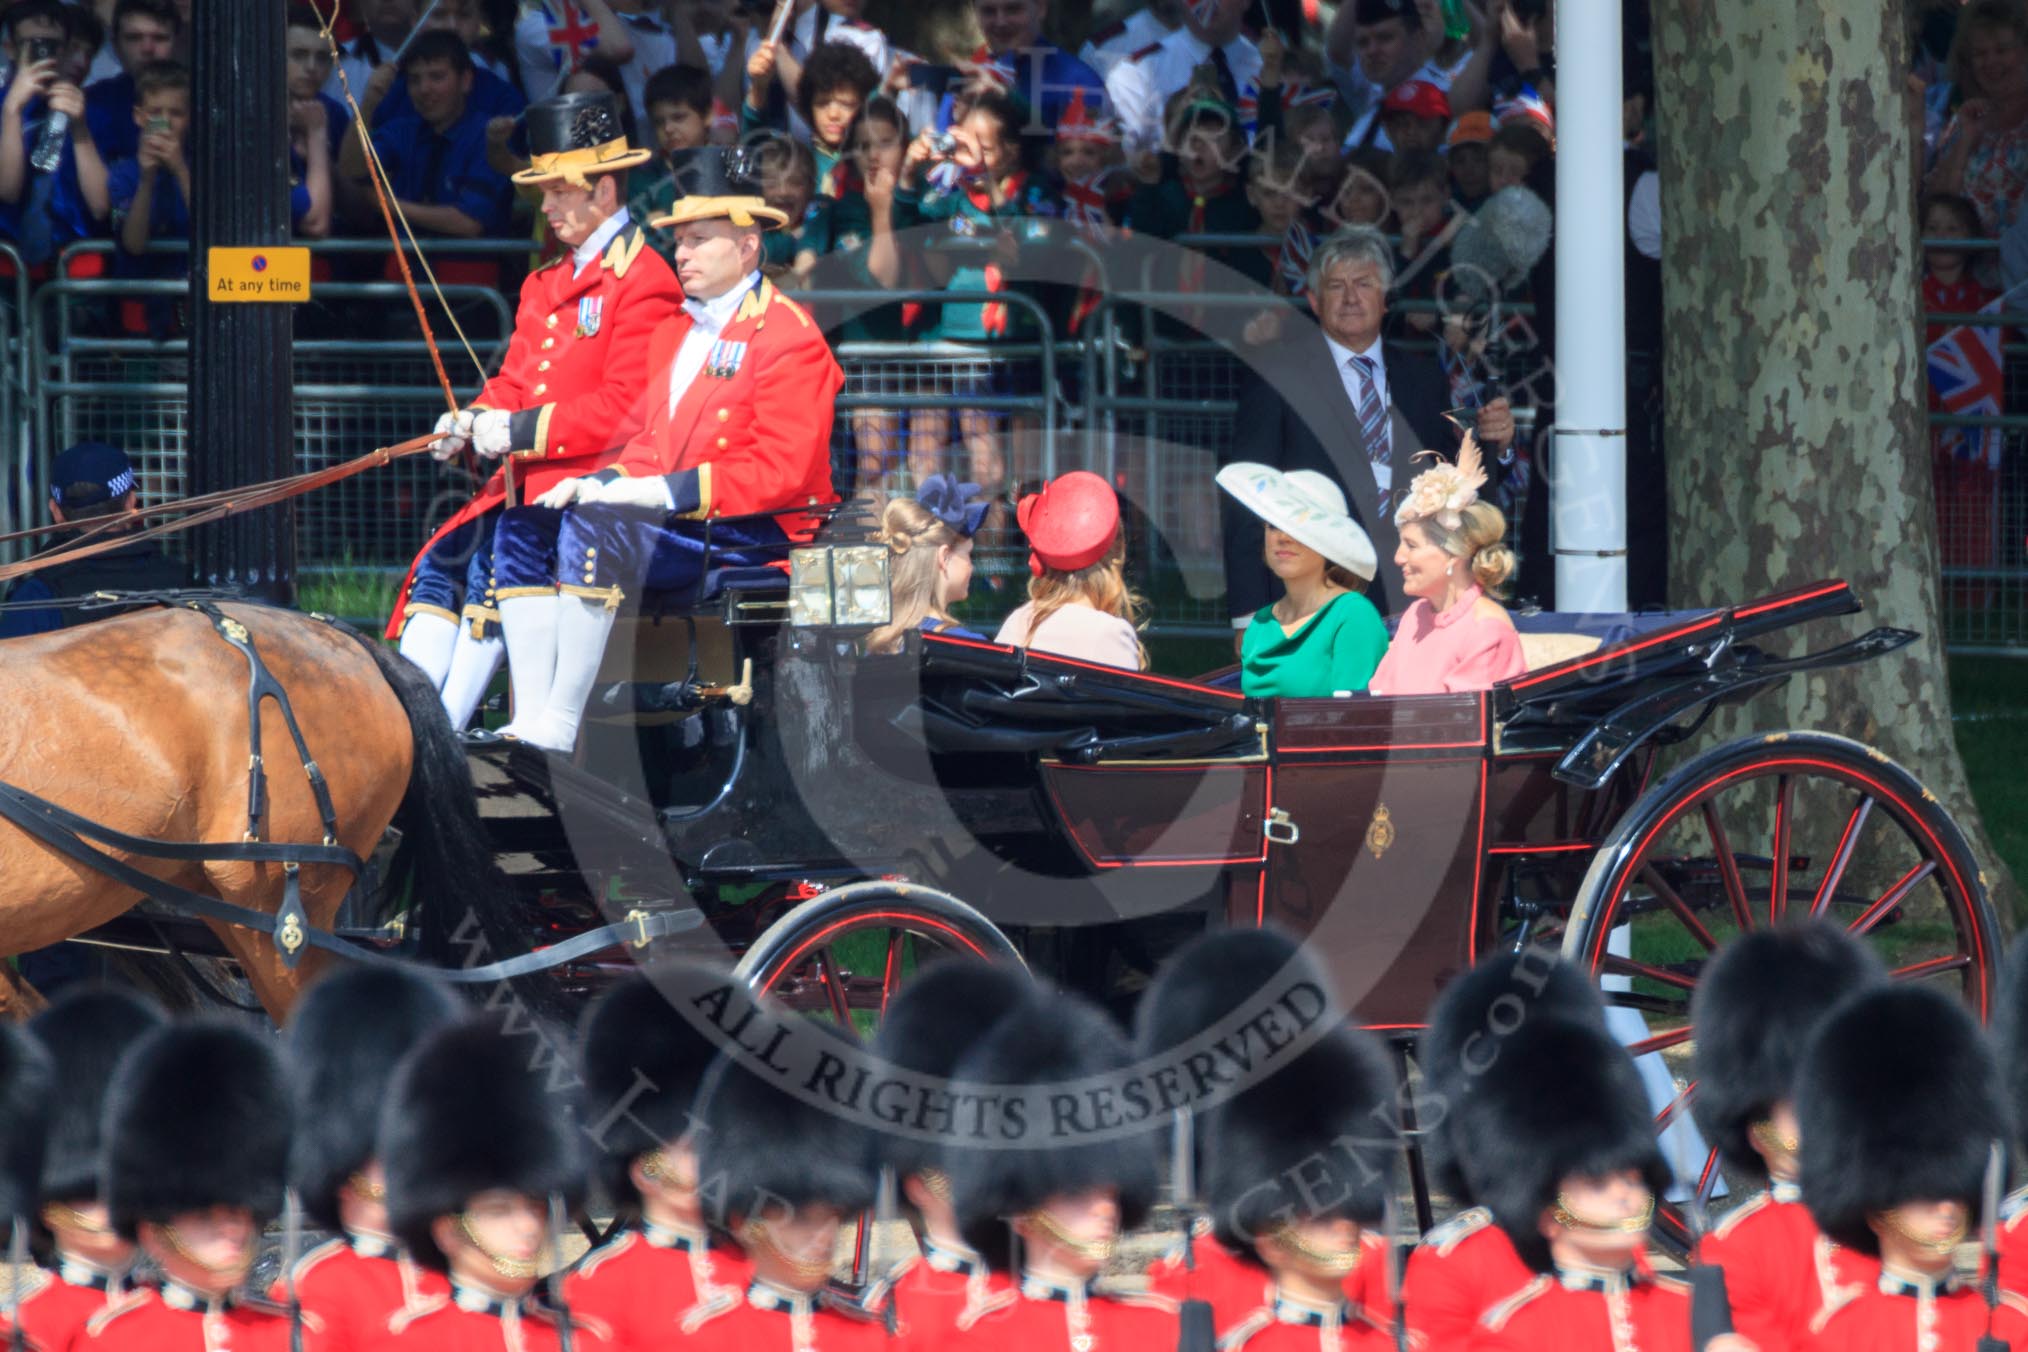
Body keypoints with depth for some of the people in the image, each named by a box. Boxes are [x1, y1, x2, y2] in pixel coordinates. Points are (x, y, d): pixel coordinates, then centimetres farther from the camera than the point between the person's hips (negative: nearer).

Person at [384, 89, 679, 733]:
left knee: (499, 559, -27)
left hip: (595, 478, -9)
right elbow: (515, 382, 20)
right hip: (530, 477, 9)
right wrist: (475, 420, -2)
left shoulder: (644, 283, -8)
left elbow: (626, 408, -16)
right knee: (438, 565, -6)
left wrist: (522, 430, -19)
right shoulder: (545, 285, 20)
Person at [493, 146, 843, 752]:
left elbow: (779, 473, -16)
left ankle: (558, 728, -33)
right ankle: (531, 721, -19)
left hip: (750, 536, -9)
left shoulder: (789, 338, -8)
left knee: (593, 526, -32)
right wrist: (605, 481, -2)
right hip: (672, 521, 9)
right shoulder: (676, 331, 21)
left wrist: (666, 491, -22)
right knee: (521, 529, -7)